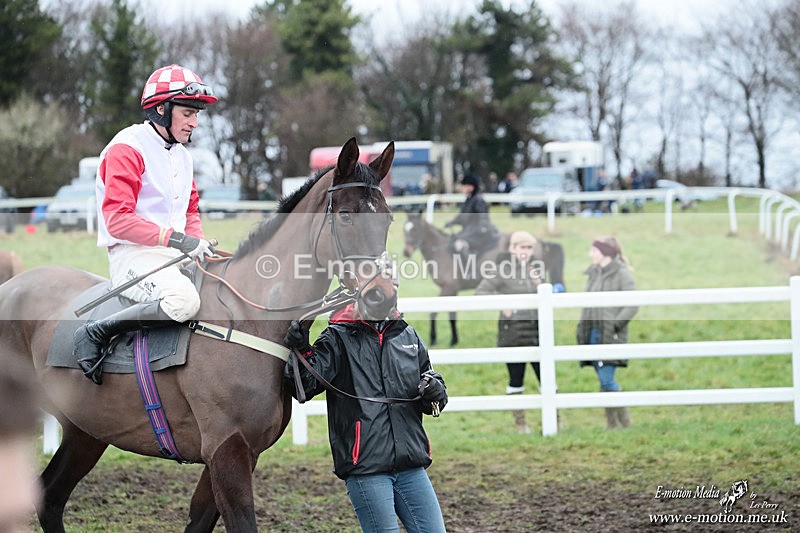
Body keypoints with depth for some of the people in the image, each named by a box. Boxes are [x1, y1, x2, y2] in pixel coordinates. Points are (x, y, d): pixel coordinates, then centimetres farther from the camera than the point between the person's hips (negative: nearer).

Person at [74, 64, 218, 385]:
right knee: (184, 300, -37)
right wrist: (176, 238, -25)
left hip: (175, 255, 9)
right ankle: (94, 334, -22)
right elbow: (117, 219, -18)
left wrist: (198, 243, 3)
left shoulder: (182, 154, 19)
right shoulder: (127, 149, -9)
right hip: (132, 254, -9)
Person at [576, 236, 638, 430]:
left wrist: (615, 325, -17)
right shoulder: (593, 273, 14)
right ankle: (612, 425, 14)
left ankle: (624, 423, 0)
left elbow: (633, 305, -12)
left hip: (610, 336, -7)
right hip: (593, 333, 7)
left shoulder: (622, 273, -7)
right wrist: (582, 325, 6)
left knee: (607, 380, -11)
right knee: (604, 381, 9)